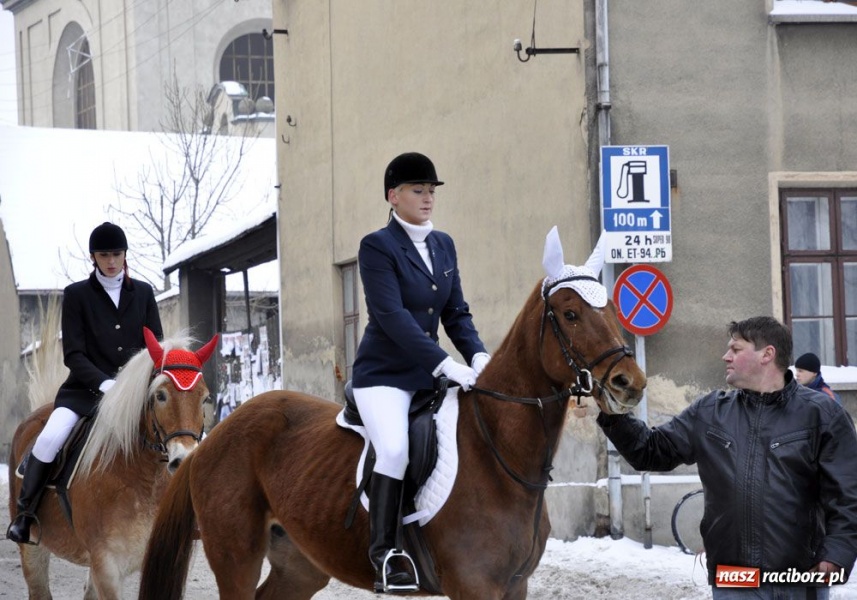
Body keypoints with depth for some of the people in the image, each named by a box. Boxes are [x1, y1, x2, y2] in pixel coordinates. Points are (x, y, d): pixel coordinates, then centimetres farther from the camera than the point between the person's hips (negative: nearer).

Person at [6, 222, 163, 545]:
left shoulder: (143, 293, 12)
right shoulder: (77, 294, 3)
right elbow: (73, 354, -3)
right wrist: (104, 383, -19)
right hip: (86, 388, -3)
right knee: (49, 439, -26)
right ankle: (25, 515, -14)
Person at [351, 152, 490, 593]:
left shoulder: (444, 245, 12)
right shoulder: (377, 246, -9)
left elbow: (456, 313, 13)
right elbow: (391, 316, -19)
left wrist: (477, 355, -7)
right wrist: (446, 364, -26)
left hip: (431, 373, 7)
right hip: (384, 374, -7)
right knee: (395, 449, -28)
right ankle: (384, 557, -21)